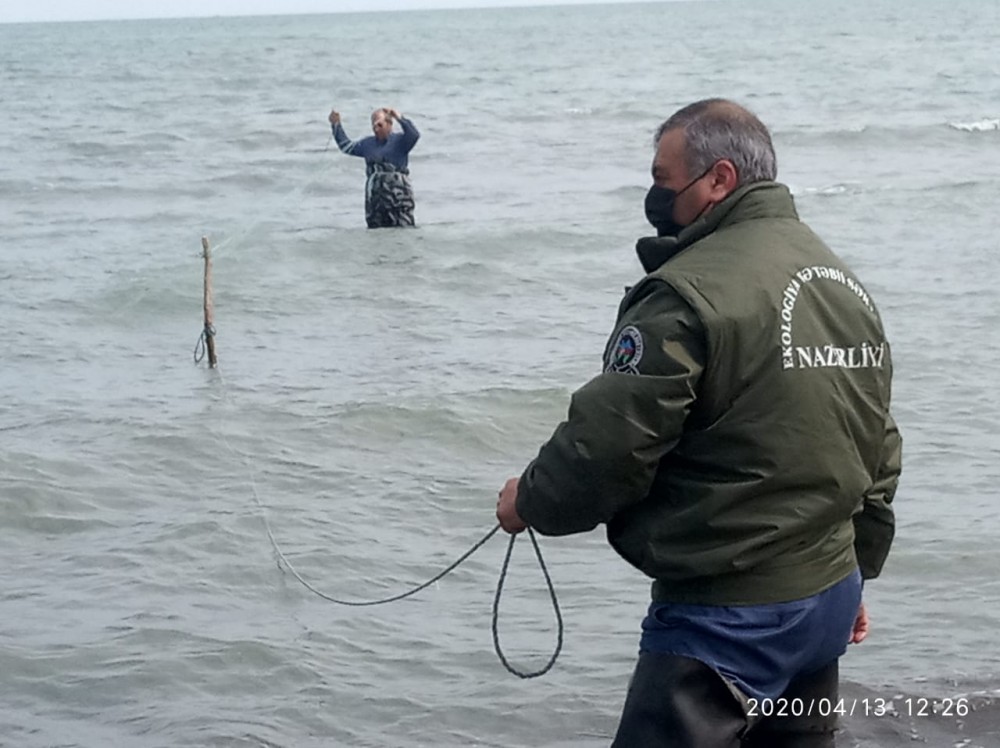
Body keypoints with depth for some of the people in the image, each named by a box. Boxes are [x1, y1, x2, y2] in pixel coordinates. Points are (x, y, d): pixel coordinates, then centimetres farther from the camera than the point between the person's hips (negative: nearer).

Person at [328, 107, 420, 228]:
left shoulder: (399, 141, 0)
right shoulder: (368, 144, 18)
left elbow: (414, 135, -19)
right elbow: (346, 146, 29)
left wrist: (400, 118, -25)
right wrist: (336, 126, 27)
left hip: (398, 195, -5)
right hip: (374, 195, 6)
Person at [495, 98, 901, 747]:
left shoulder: (689, 292, -18)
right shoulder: (846, 284, 11)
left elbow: (608, 443, -19)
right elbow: (879, 451, 17)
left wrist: (530, 500, -1)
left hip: (728, 614, -9)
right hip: (831, 597, 9)